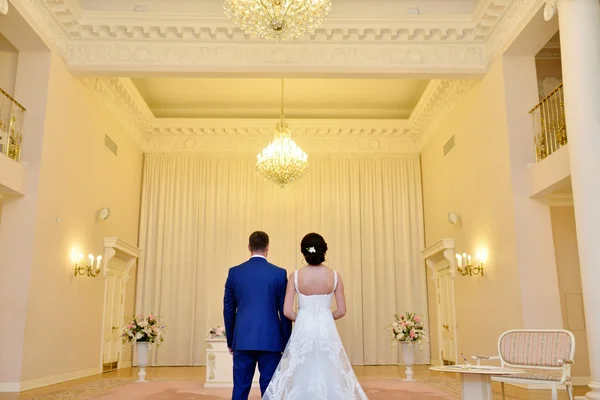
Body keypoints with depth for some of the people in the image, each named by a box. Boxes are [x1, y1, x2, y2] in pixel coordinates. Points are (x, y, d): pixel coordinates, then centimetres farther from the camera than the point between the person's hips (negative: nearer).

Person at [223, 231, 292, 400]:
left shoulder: (234, 272, 2)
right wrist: (286, 342, 8)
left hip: (243, 339, 2)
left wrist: (230, 341, 15)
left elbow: (228, 309, 6)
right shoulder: (279, 273, -3)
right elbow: (284, 311, 0)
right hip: (271, 339, -1)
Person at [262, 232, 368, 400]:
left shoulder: (295, 276, -6)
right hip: (327, 330, 1)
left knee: (301, 376, 8)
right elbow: (341, 311, 0)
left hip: (303, 330, -1)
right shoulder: (334, 276, -4)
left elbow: (287, 311, -7)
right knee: (329, 373, 9)